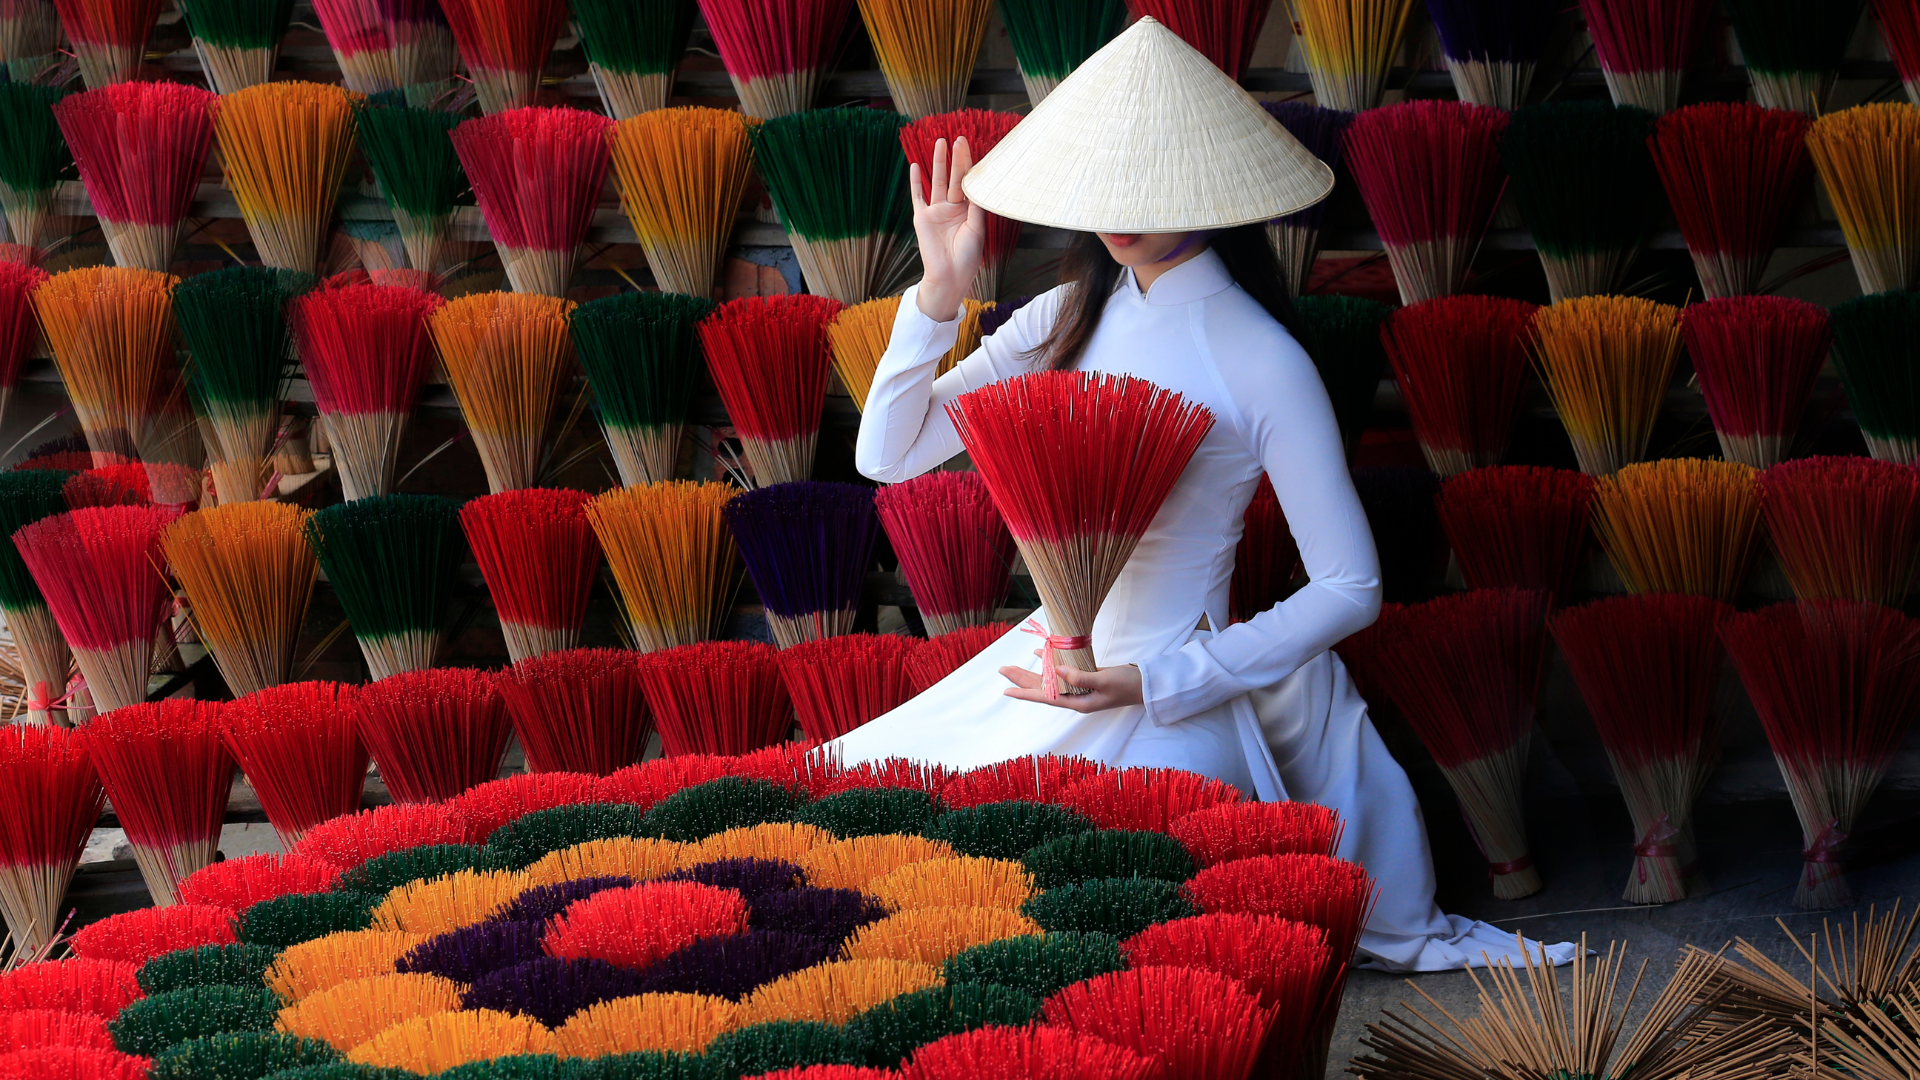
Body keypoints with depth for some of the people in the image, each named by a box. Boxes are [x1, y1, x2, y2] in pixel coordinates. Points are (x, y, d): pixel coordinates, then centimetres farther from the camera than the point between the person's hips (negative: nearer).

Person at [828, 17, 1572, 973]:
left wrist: (1159, 680, -18)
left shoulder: (1259, 363, -13)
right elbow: (888, 455, 3)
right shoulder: (1066, 322, 4)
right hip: (1048, 662, 7)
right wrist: (940, 294, -10)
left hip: (1164, 710, -7)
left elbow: (1350, 589, -14)